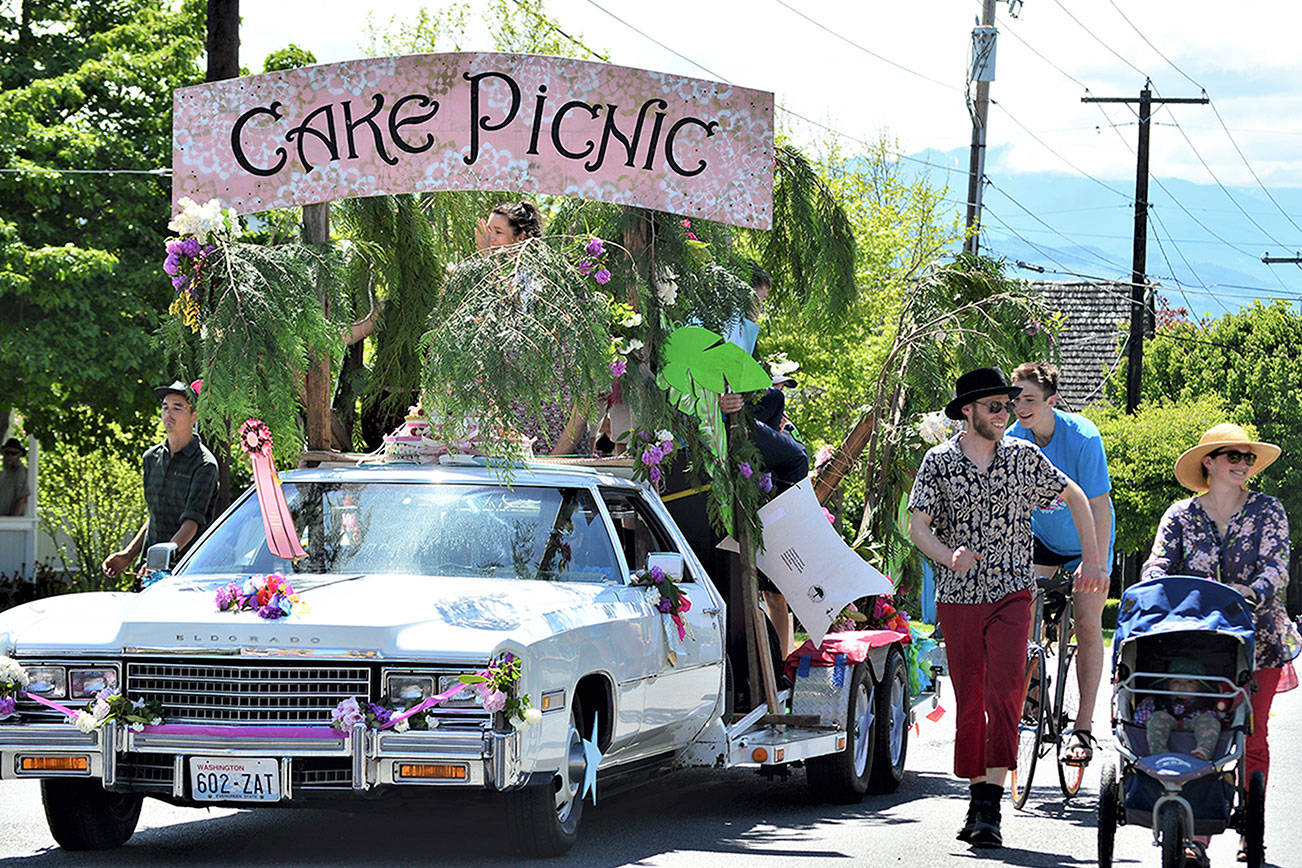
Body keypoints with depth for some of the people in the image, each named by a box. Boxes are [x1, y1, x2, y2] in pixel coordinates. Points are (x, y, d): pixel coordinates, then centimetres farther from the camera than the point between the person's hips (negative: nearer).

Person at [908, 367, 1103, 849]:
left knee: (1004, 693, -16)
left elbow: (1074, 497, 16)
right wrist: (949, 557, -24)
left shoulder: (1023, 457, 3)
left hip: (1011, 594, 0)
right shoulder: (939, 461, 0)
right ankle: (977, 795, 16)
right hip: (958, 599, 1)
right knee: (969, 701, 4)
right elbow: (918, 525, -5)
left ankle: (989, 808, -20)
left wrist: (1092, 557, 12)